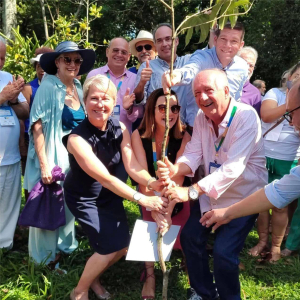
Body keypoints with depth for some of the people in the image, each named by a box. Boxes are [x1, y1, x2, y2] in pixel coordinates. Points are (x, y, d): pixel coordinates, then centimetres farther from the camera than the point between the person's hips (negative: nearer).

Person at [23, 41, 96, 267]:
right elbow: (37, 126, -17)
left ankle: (65, 249, 35)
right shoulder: (48, 87, -13)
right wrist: (44, 164, -22)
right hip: (53, 157, -6)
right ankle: (45, 259, 21)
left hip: (74, 157, 7)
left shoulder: (79, 89, 7)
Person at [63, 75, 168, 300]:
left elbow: (132, 166, -20)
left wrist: (152, 183, -41)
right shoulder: (77, 138, -31)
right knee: (111, 246, -11)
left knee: (123, 245, 5)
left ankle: (93, 277, 34)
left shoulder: (120, 129, -13)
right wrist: (143, 199, -40)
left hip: (109, 194, 6)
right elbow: (105, 178, -34)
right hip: (83, 197, -6)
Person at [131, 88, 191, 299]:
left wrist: (168, 212, -39)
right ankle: (150, 274, 3)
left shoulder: (184, 139, -20)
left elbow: (178, 177, -29)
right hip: (149, 195, 0)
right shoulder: (139, 136, -20)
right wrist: (154, 210, -37)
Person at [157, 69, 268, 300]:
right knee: (190, 237, 7)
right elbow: (193, 153, -12)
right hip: (211, 193, 7)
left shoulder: (246, 117, -27)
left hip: (244, 197, -6)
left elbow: (233, 168, -36)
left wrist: (191, 192, -43)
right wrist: (175, 169, -35)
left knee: (224, 251, -14)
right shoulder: (201, 117, -5)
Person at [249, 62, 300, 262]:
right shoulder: (275, 93, 3)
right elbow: (266, 115, -15)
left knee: (281, 205, 4)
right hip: (263, 155, 0)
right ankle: (262, 240, 22)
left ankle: (276, 245, 19)